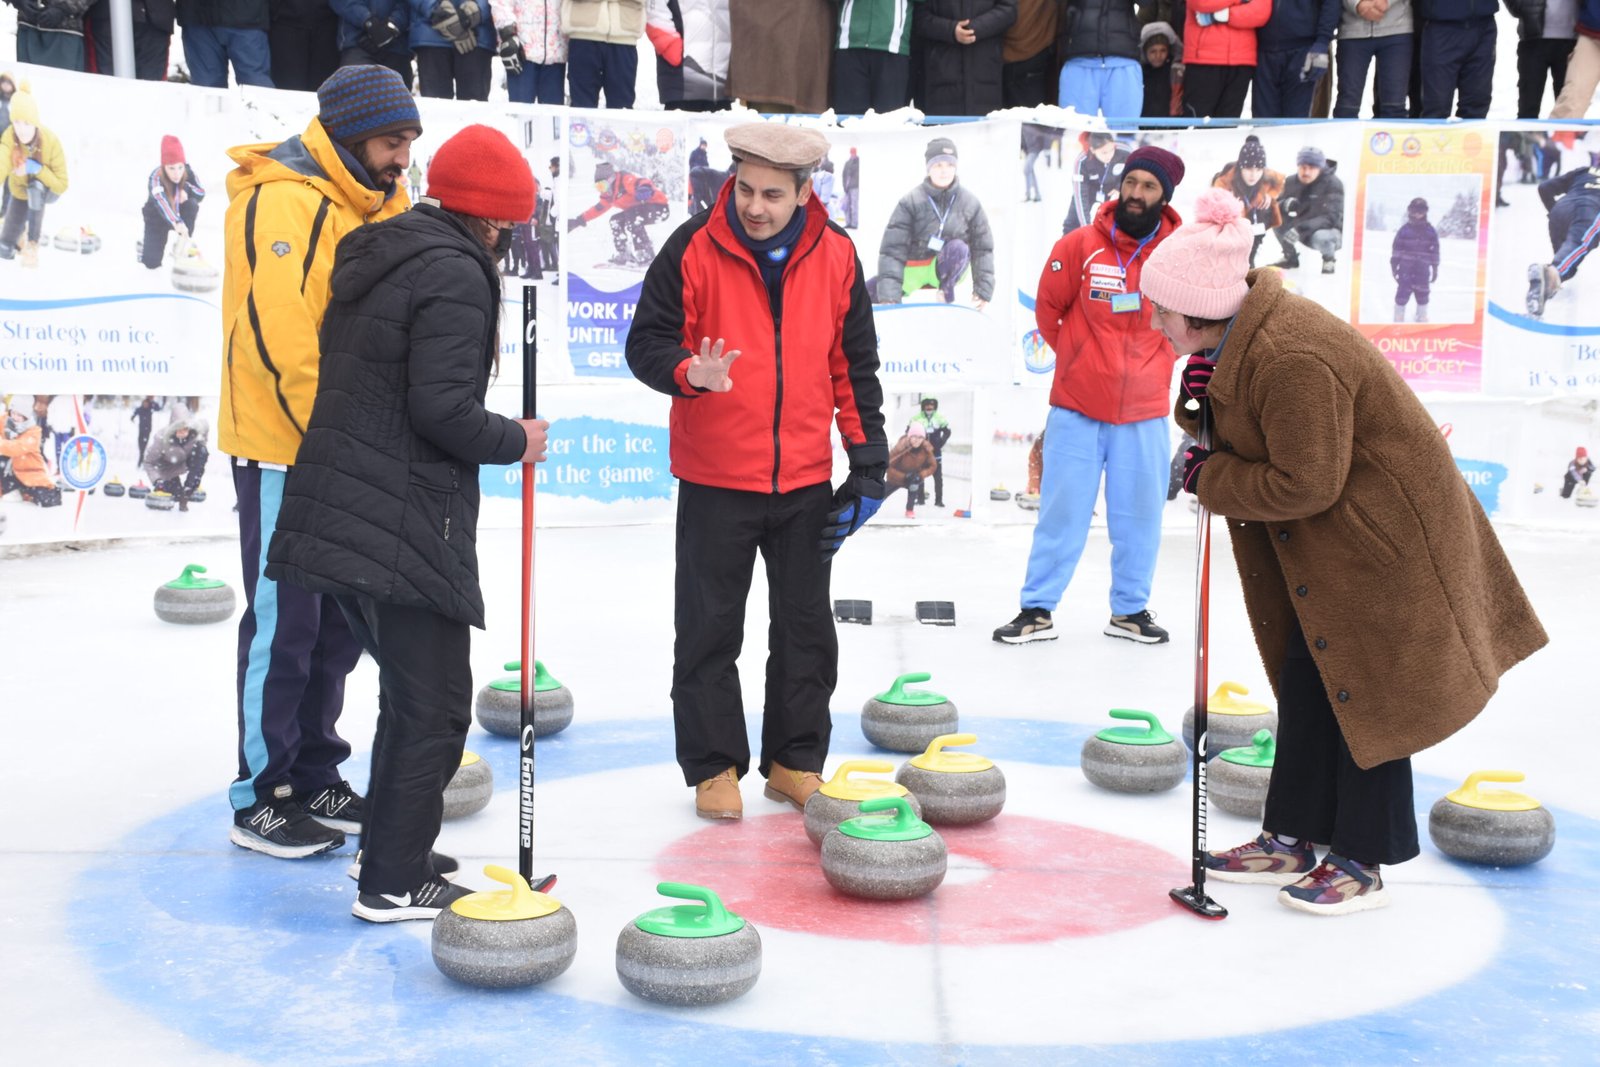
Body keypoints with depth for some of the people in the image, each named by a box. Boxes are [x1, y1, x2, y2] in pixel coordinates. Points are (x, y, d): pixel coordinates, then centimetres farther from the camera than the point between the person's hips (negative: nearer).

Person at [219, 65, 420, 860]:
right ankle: (261, 800, 11)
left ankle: (314, 775, 28)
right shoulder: (285, 201, -16)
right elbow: (279, 334, -24)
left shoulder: (380, 205, 13)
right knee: (284, 623, -1)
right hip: (284, 448, -9)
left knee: (339, 621, 14)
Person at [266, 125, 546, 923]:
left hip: (339, 511, 10)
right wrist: (516, 441, -5)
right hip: (405, 524, -10)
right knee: (433, 703, 0)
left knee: (412, 690, 21)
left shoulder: (373, 253, 16)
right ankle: (393, 882, 7)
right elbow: (442, 407, -21)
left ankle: (399, 847, 31)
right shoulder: (454, 274, -14)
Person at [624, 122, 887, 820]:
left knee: (807, 630, 11)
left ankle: (796, 762, 25)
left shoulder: (835, 256, 0)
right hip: (715, 480, -3)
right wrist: (688, 373, -28)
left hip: (806, 481, 3)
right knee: (710, 631, 5)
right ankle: (713, 766, 19)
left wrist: (868, 458, 5)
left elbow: (854, 363, 7)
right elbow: (646, 342, -6)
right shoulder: (694, 249, -8)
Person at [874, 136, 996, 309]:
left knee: (958, 248, -33)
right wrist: (889, 294, -30)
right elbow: (892, 250, -21)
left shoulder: (970, 202, -11)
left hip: (948, 269, 0)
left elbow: (983, 248, -7)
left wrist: (983, 290, -13)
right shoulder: (910, 202, -17)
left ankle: (946, 289, -10)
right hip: (912, 270, 0)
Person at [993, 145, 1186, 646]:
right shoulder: (1079, 246, -7)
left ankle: (1130, 609, 25)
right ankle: (1037, 609, 13)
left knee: (1139, 514, 9)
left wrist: (1146, 363, 7)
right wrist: (1079, 359, 10)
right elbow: (1048, 308, 6)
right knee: (1062, 509, 4)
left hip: (1143, 411, 1)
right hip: (1076, 407, -1)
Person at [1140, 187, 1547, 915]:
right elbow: (1248, 432, 12)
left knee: (1365, 691, -1)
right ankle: (1291, 839, 24)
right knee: (1307, 678, 13)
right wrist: (1203, 401, -9)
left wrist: (1209, 479, -16)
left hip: (1381, 531, -10)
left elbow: (1304, 485, -27)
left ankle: (1363, 864, 11)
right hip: (1323, 536, 10)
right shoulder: (1243, 332, 1)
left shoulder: (1294, 360, -30)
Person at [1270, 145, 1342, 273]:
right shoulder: (1292, 181, -5)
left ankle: (1329, 259, -3)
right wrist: (1285, 205, -31)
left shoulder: (1333, 184, -20)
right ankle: (1290, 257, 7)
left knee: (1320, 237, -39)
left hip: (1331, 231, -5)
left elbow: (1331, 217, -30)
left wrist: (1301, 228, -43)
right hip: (1304, 232, 5)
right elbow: (1276, 208, -5)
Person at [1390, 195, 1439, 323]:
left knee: (1422, 294, 8)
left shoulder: (1430, 231, 4)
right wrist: (1394, 265, -1)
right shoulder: (1404, 230, -2)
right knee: (1403, 293, -4)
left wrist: (1435, 269, 8)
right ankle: (1398, 319, 5)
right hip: (1406, 268, -2)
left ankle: (1422, 319, 21)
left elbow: (1435, 250, 8)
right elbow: (1396, 248, 1)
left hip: (1422, 269, 2)